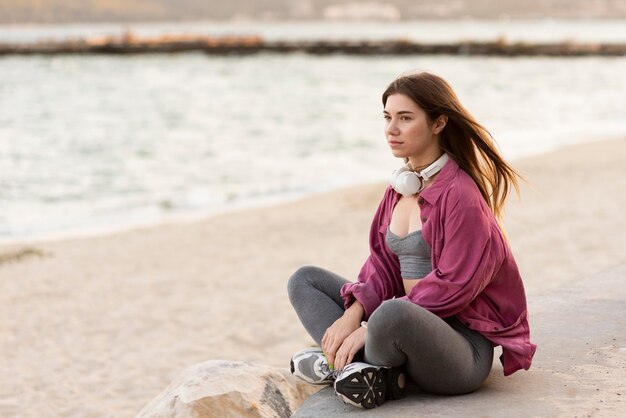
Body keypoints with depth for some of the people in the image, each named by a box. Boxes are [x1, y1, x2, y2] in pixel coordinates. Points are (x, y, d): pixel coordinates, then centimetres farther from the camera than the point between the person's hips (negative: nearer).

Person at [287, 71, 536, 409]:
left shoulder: (461, 193, -15)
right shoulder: (400, 186, 10)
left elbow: (451, 286, -19)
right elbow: (384, 262, 9)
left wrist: (370, 328, -19)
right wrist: (353, 314, -10)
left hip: (463, 343, -9)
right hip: (413, 317, 9)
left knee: (391, 315, -41)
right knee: (304, 280, 6)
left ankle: (339, 363, -8)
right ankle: (371, 370, -16)